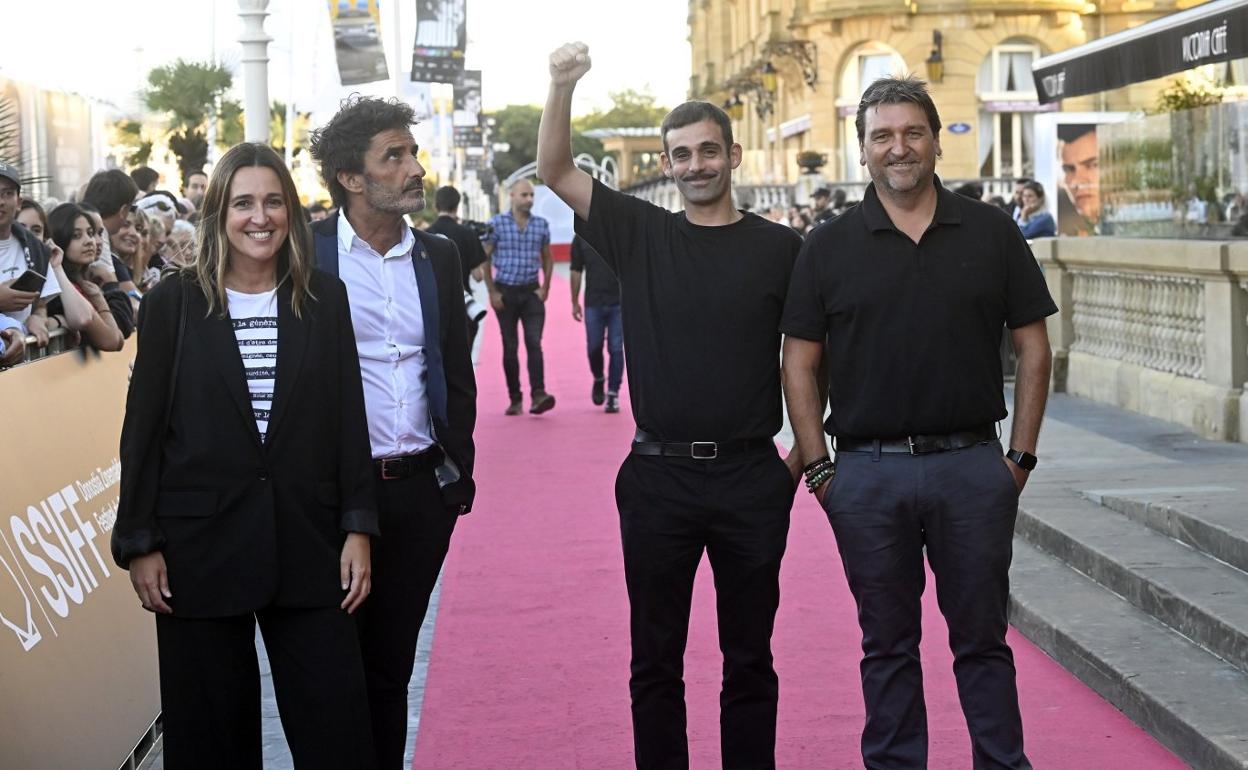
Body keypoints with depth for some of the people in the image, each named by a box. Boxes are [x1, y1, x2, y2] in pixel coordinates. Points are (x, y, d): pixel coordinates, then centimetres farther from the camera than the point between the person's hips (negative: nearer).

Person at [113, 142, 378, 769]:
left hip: (307, 540, 1)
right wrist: (140, 543, -3)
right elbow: (143, 430, 0)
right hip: (200, 545, -1)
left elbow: (349, 419, 6)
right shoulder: (173, 302, -1)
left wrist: (358, 529, 0)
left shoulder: (325, 299, 5)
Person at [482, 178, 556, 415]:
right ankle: (515, 399, 11)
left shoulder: (541, 224, 6)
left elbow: (547, 258, 14)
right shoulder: (497, 224, -2)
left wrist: (545, 288, 3)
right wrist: (492, 293, -5)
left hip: (532, 292, 1)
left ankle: (538, 395, -22)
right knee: (510, 347, 3)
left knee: (534, 343, -13)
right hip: (505, 291, -1)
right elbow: (485, 259, 0)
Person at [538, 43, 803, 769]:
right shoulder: (640, 234, 4)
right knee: (656, 656, 9)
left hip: (752, 476, -1)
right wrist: (563, 87, -13)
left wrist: (806, 453, 0)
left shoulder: (781, 247, 1)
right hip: (659, 473, 1)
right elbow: (555, 171, 1)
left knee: (749, 654, 10)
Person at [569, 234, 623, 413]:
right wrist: (575, 302, 7)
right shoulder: (581, 237, 1)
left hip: (618, 302, -1)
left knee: (615, 349, -1)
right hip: (593, 303, 1)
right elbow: (576, 271, 7)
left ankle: (613, 393, 7)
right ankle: (598, 380, 30)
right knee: (594, 348, 2)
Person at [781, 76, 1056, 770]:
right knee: (888, 645, 11)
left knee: (983, 639, 8)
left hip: (973, 467, 0)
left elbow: (1034, 348, 6)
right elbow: (800, 363, 5)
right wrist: (819, 468, -2)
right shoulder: (830, 247, 3)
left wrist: (1021, 456, 0)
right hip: (867, 472, 0)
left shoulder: (992, 233, 3)